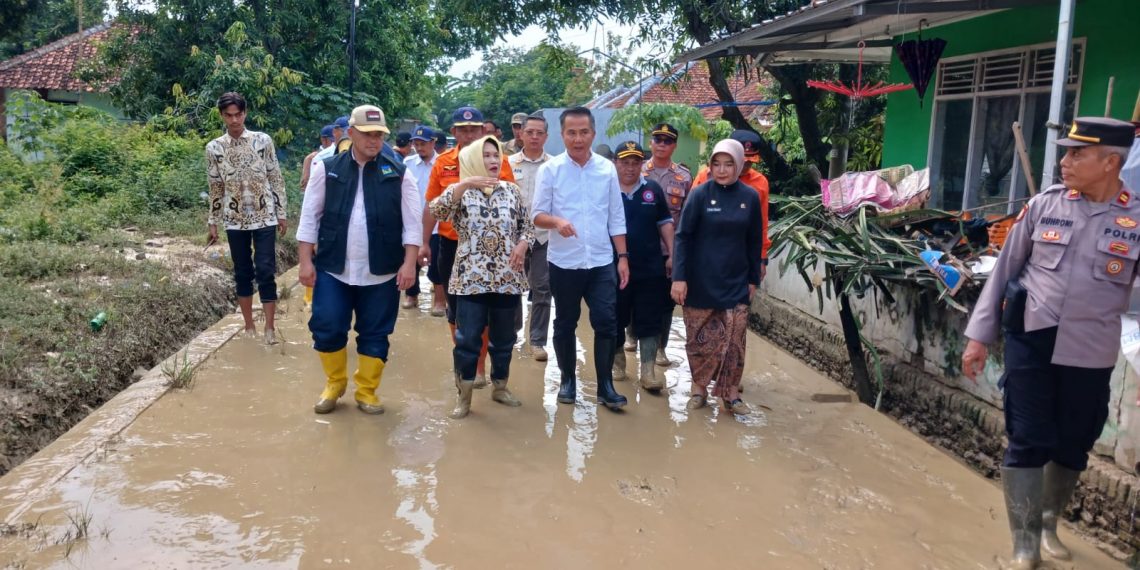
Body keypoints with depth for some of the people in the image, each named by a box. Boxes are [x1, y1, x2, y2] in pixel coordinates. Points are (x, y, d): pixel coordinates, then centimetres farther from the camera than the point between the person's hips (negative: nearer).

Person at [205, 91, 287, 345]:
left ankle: (270, 328, 4)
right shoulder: (214, 148, 2)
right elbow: (215, 188, 7)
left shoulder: (263, 140, -2)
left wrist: (281, 214, 0)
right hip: (235, 221, 2)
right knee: (243, 273, 9)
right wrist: (213, 223, 7)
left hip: (265, 218, -2)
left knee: (266, 272, -4)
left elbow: (276, 179, 1)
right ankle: (249, 326, 20)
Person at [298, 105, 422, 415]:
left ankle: (367, 392, 24)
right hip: (333, 269, 0)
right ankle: (334, 383, 26)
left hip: (381, 273, 0)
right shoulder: (326, 169, 1)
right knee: (326, 329, 2)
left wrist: (409, 263, -9)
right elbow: (310, 218, 3)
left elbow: (412, 223, -1)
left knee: (374, 335, 7)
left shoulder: (398, 174, 0)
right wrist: (306, 261, -2)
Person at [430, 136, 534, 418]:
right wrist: (464, 184, -25)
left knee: (504, 338, 12)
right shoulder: (460, 191, 1)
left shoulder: (512, 191, 9)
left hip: (507, 277, 3)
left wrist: (522, 244, -7)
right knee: (467, 339, -2)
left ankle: (500, 387, 30)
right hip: (471, 278, -3)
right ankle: (463, 395, 12)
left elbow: (527, 225, 13)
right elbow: (436, 211, -18)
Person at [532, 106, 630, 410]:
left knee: (606, 323, -1)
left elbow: (616, 217, 7)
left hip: (601, 262, 1)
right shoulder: (550, 169, -3)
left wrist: (623, 257, 3)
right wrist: (557, 221, -25)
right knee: (565, 323, 11)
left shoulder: (607, 169, 3)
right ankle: (567, 380, 27)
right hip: (563, 262, -1)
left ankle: (605, 386, 10)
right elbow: (537, 215, -4)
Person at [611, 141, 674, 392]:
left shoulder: (653, 189, 5)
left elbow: (665, 223, 11)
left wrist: (671, 254, 4)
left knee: (649, 321, 1)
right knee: (615, 319, 11)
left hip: (650, 268, 1)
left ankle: (647, 371, 6)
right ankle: (617, 362, 29)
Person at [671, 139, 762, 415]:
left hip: (736, 283, 2)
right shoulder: (700, 194, -6)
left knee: (735, 341, 1)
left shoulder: (750, 197, 2)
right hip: (701, 282, -2)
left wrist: (753, 279, 9)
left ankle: (730, 393, 15)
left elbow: (754, 242, 9)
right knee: (700, 339, 6)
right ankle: (699, 387, 23)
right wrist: (679, 277, -14)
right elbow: (683, 237, -7)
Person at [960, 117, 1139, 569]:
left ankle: (1049, 524, 38)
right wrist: (979, 335, 2)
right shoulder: (1045, 205, -2)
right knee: (1027, 443, 2)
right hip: (1030, 343, 0)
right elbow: (1004, 270, 4)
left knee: (1072, 446, 14)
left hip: (1090, 355, 1)